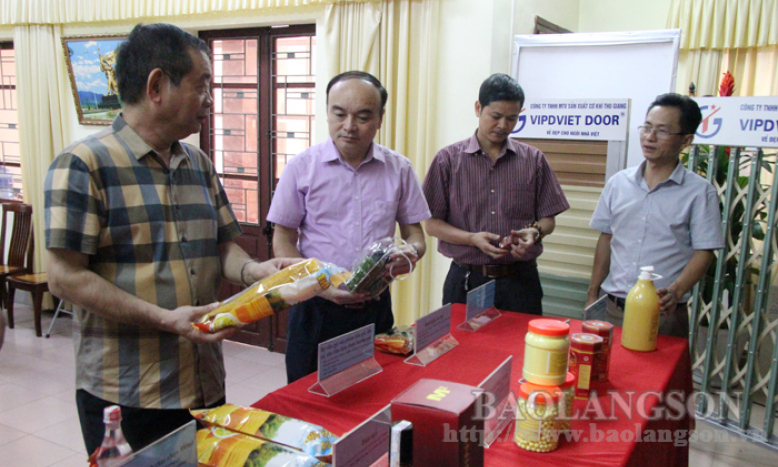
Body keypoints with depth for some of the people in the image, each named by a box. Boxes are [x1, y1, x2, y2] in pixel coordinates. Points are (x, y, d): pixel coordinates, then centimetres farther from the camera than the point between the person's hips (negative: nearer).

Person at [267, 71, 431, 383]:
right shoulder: (302, 167, -2)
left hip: (375, 307, 2)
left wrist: (411, 251, -14)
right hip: (316, 309, -1)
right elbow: (283, 243, -1)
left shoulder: (399, 169, 4)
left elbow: (415, 234, 10)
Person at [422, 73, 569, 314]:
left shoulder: (534, 160, 6)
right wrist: (473, 238, -16)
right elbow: (432, 223, -1)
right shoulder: (448, 159, 1)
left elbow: (548, 219, 9)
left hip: (519, 280, 1)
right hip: (465, 279, -1)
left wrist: (534, 234, -14)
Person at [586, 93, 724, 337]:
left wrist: (675, 291, -23)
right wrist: (592, 295, 11)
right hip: (613, 308, 3)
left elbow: (704, 252, -6)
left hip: (663, 315, -3)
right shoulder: (618, 183, 7)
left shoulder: (699, 191, -3)